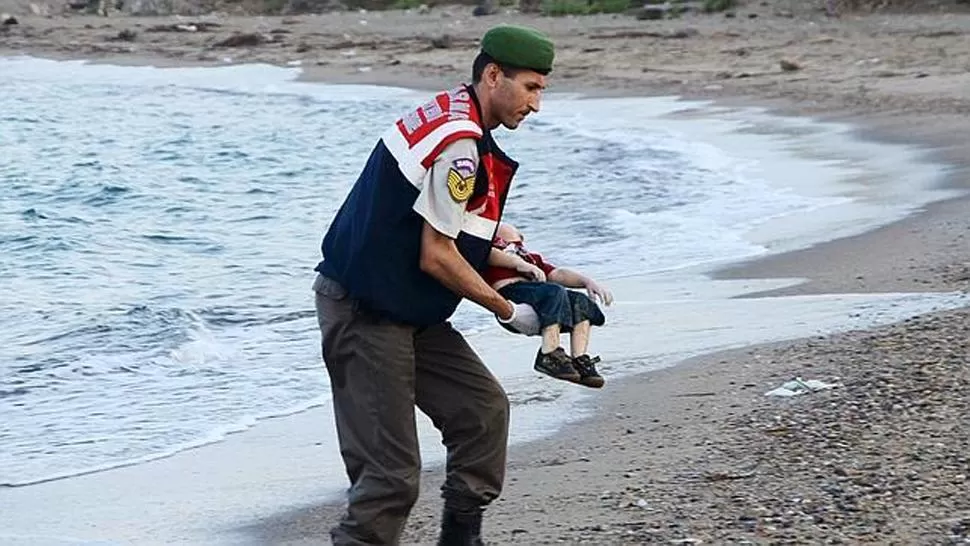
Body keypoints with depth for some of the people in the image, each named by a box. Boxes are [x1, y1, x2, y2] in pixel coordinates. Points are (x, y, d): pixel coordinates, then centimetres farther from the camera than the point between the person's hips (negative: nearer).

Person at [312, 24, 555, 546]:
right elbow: (436, 258, -19)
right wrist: (506, 310, -6)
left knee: (483, 407, 10)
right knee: (391, 473, -10)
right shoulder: (460, 145, -21)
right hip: (363, 315, -10)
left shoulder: (450, 111, 10)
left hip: (404, 309, 10)